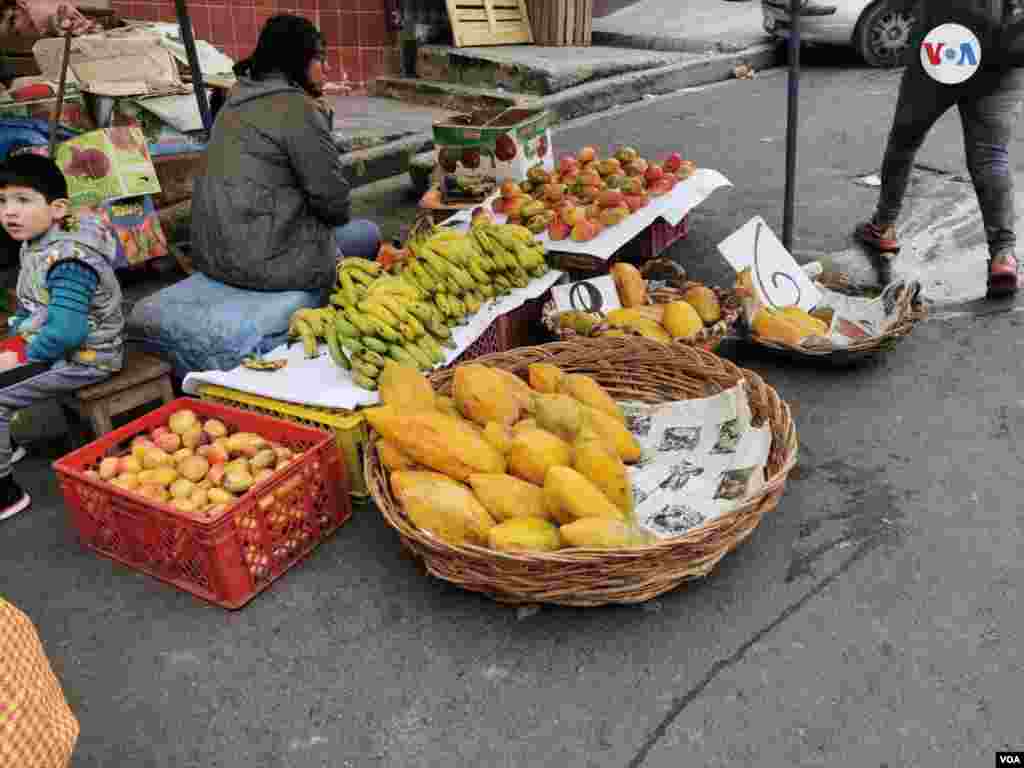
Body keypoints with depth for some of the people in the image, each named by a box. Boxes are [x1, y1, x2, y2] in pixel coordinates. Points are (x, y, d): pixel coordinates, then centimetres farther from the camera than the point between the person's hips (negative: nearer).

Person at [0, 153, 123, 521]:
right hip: (54, 347, 10)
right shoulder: (35, 245, 6)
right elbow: (31, 304, 20)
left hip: (83, 359, -10)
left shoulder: (67, 261, -26)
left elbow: (66, 332, -32)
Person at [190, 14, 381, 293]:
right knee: (368, 234, 14)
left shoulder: (238, 101, 12)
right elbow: (332, 197, -12)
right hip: (264, 259, -9)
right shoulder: (298, 107, -15)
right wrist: (337, 217, 9)